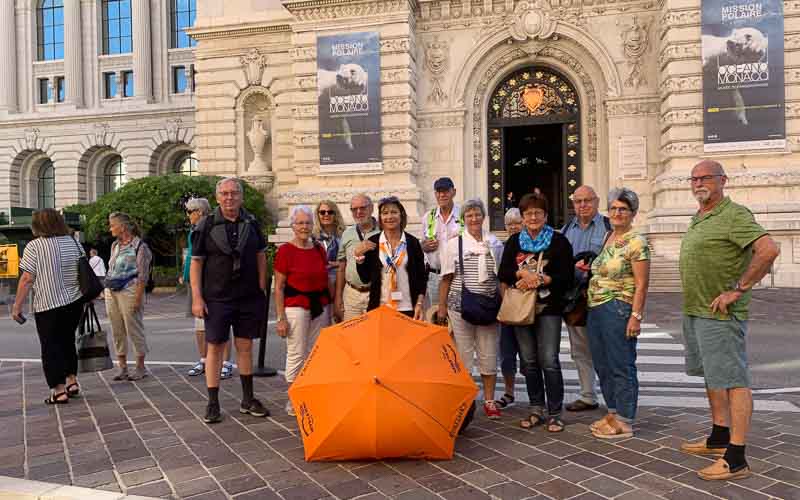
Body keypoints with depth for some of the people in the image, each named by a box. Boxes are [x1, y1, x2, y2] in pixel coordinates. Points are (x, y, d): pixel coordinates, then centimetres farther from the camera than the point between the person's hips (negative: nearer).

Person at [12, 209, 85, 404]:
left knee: (51, 348, 4)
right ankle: (72, 381, 24)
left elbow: (27, 279, -13)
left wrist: (17, 306, -6)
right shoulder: (74, 243, 6)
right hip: (75, 302, 5)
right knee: (68, 342, 21)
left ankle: (59, 391, 5)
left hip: (48, 306, -5)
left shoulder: (34, 246, -9)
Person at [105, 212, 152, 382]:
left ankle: (140, 367, 10)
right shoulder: (115, 245, 15)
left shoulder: (140, 246, -7)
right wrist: (107, 293, 11)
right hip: (111, 292, 7)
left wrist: (138, 298, -16)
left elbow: (142, 276, -11)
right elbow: (110, 270, 19)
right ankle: (122, 366, 18)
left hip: (129, 291, -7)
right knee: (117, 331, 9)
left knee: (134, 329, -2)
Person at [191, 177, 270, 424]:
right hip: (217, 299, -2)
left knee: (245, 346, 11)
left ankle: (248, 399, 23)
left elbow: (261, 256, 13)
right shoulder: (206, 225, -3)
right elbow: (196, 262, -3)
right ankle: (213, 404, 13)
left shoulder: (252, 223, 5)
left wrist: (262, 288, 8)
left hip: (248, 297, 3)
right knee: (214, 347, 2)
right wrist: (197, 298, -8)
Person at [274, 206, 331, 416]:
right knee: (296, 353, -3)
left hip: (320, 307, 5)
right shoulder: (285, 250, -5)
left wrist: (330, 309, 15)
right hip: (296, 307, -5)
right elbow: (278, 287, -5)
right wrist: (281, 317, -10)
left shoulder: (319, 249, 11)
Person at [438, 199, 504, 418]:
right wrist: (442, 306, 0)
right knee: (463, 354, 3)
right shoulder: (454, 243, 3)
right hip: (460, 307, -1)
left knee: (489, 355, 5)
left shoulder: (495, 243, 9)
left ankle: (489, 400, 18)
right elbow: (446, 278, 3)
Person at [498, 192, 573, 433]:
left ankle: (555, 413, 6)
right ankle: (536, 410, 21)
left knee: (549, 361, -6)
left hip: (548, 308, -4)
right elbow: (503, 273, 2)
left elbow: (566, 276, -6)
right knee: (529, 361, 9)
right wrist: (523, 274, -14)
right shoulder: (514, 241, 11)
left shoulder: (559, 241, 0)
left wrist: (539, 280, -15)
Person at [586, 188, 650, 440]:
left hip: (618, 309, -8)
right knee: (603, 365, 15)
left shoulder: (636, 242, -9)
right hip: (596, 309, 9)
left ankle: (624, 422, 11)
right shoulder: (606, 239, 15)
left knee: (621, 367, 0)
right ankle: (613, 412, 30)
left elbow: (641, 284, -14)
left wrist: (636, 316, -18)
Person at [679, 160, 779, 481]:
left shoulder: (734, 215, -13)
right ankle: (719, 439, 32)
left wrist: (738, 289, -22)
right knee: (712, 376, 18)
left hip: (720, 314, -10)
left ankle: (736, 460, 0)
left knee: (733, 381, -5)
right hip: (694, 311, 10)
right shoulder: (698, 219, 16)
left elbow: (769, 250, -26)